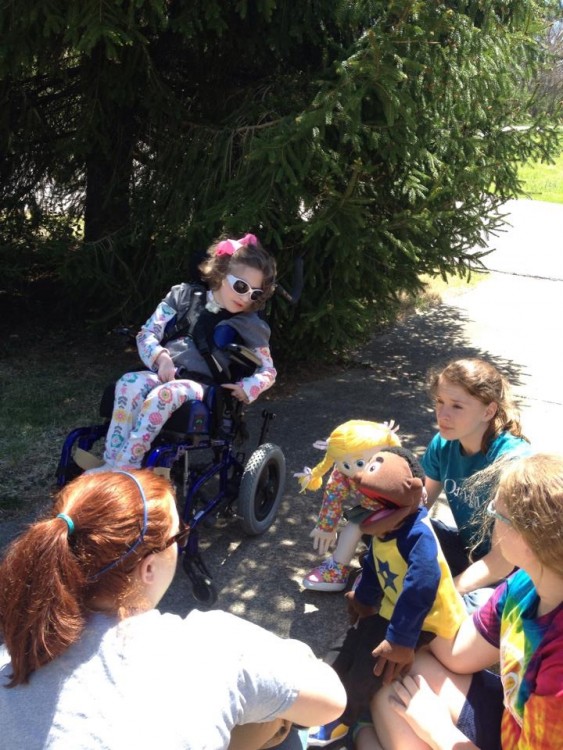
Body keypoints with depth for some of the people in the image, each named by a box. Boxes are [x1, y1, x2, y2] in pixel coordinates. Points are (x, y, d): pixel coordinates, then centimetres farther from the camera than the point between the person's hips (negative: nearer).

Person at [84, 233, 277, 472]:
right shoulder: (184, 296, 10)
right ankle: (111, 461, -38)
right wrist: (161, 357, -12)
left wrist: (246, 388, -8)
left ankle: (122, 468, -39)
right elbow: (146, 334, 9)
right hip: (164, 373, 3)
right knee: (129, 383, -34)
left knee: (165, 393, -38)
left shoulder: (249, 326, 7)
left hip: (202, 386, -2)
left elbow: (268, 371, 12)